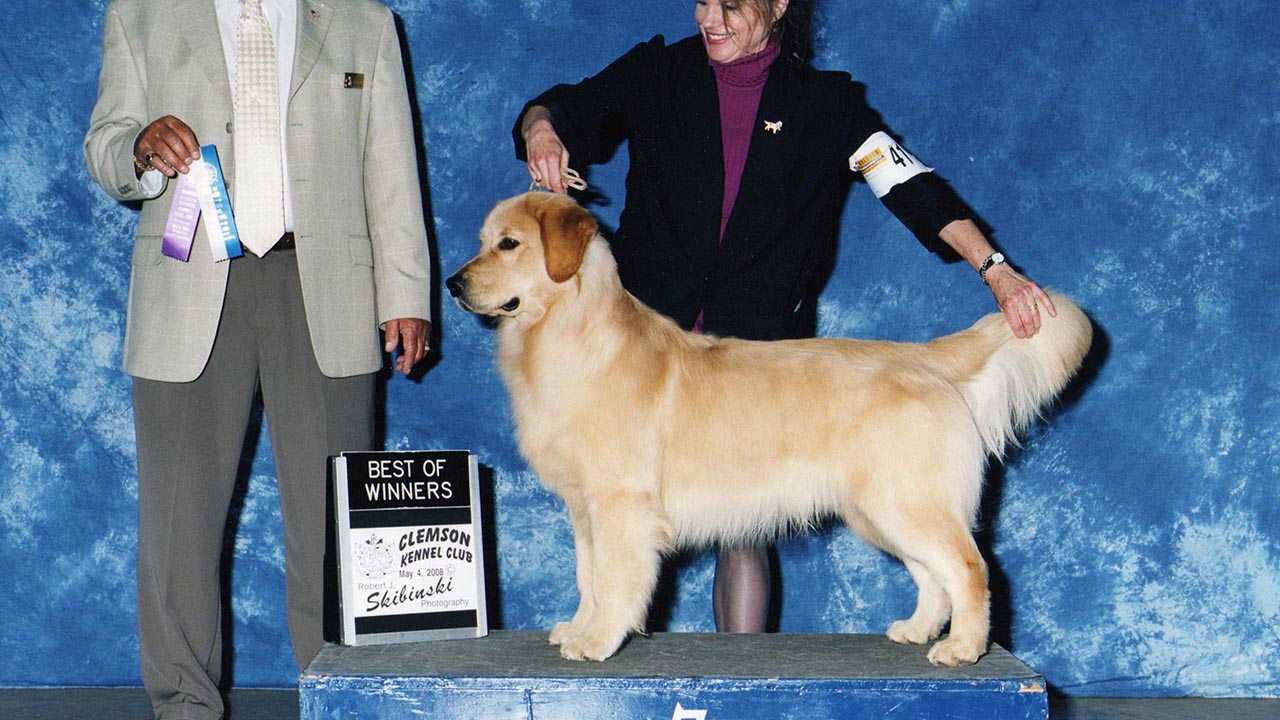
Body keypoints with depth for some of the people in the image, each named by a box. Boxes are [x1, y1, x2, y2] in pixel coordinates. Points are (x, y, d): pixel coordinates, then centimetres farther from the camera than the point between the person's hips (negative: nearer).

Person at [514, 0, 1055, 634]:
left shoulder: (824, 102, 3)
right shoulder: (657, 75, 7)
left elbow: (909, 184, -2)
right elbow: (567, 108, 6)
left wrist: (995, 271, -12)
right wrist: (541, 129, -19)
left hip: (761, 348, -1)